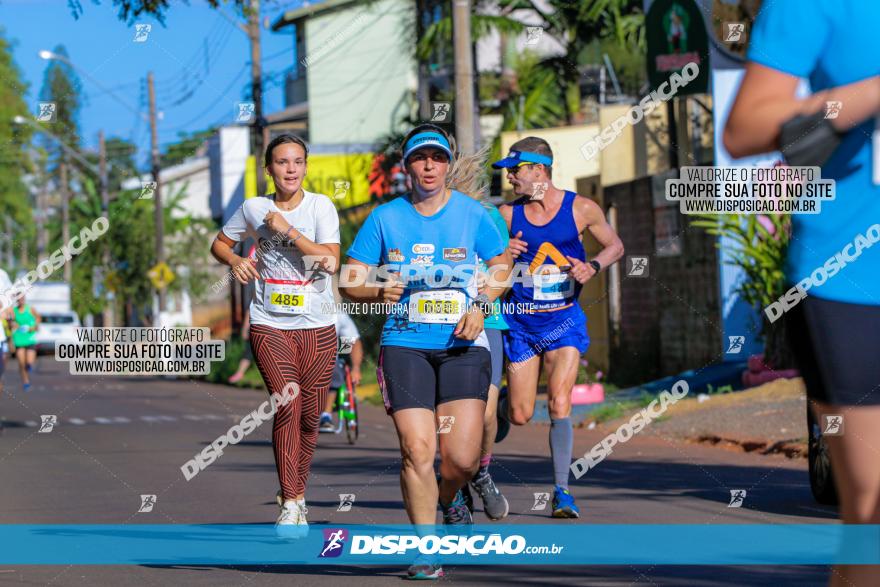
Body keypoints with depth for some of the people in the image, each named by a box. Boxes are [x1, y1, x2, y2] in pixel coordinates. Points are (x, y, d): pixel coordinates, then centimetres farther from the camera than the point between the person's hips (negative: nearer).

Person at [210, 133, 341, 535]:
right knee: (287, 402, -19)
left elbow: (331, 259, -11)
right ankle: (291, 503, -17)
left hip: (317, 327, 1)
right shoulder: (254, 209, 5)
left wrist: (288, 230, -14)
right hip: (270, 325, -1)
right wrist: (235, 261, -1)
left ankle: (297, 494, 23)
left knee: (309, 415, 3)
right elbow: (220, 243, 20)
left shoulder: (320, 206, 0)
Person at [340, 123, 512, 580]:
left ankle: (450, 498, 28)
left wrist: (480, 307, -4)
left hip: (462, 345, 0)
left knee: (462, 456, -9)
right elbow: (348, 280, 6)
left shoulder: (472, 214, 5)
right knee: (417, 450, -12)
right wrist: (379, 291, -16)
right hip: (405, 346, 0)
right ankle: (425, 550, 1)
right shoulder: (385, 218, 5)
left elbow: (502, 265, 13)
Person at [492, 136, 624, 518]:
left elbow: (615, 246, 10)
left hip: (564, 321, -1)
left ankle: (561, 491, -6)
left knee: (559, 404, -15)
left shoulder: (581, 209, -5)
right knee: (520, 415, 3)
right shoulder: (507, 215, -3)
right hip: (520, 322, 1)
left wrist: (592, 267, -11)